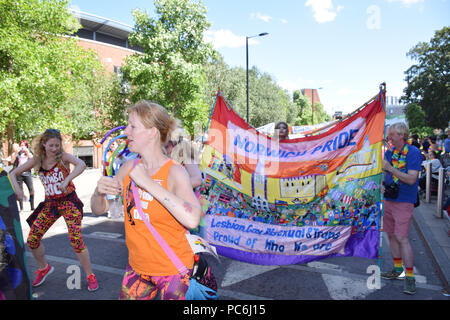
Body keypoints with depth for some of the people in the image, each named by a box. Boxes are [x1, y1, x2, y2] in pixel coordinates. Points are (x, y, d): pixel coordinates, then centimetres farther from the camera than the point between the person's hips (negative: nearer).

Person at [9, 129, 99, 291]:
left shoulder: (63, 157, -10)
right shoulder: (36, 161, 2)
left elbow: (81, 165, -29)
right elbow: (13, 174, 7)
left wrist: (66, 180, -41)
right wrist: (17, 188, -12)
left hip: (68, 201, -5)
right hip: (50, 203, 5)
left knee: (76, 240, -12)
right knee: (32, 240, 4)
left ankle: (90, 275, 6)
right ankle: (44, 268, 32)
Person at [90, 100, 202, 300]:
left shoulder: (175, 172, -20)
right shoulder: (129, 168, -2)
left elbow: (192, 219, -37)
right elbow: (99, 209, 7)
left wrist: (148, 182, -33)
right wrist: (99, 192, -17)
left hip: (172, 269, -5)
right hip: (137, 266, 6)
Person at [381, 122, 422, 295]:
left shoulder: (413, 152, -12)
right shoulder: (389, 151, 8)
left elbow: (411, 179, -20)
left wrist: (390, 168, -24)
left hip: (404, 201, -7)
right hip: (389, 199, 7)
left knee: (402, 238, -8)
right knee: (391, 235, 13)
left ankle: (410, 277, 3)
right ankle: (397, 269, 28)